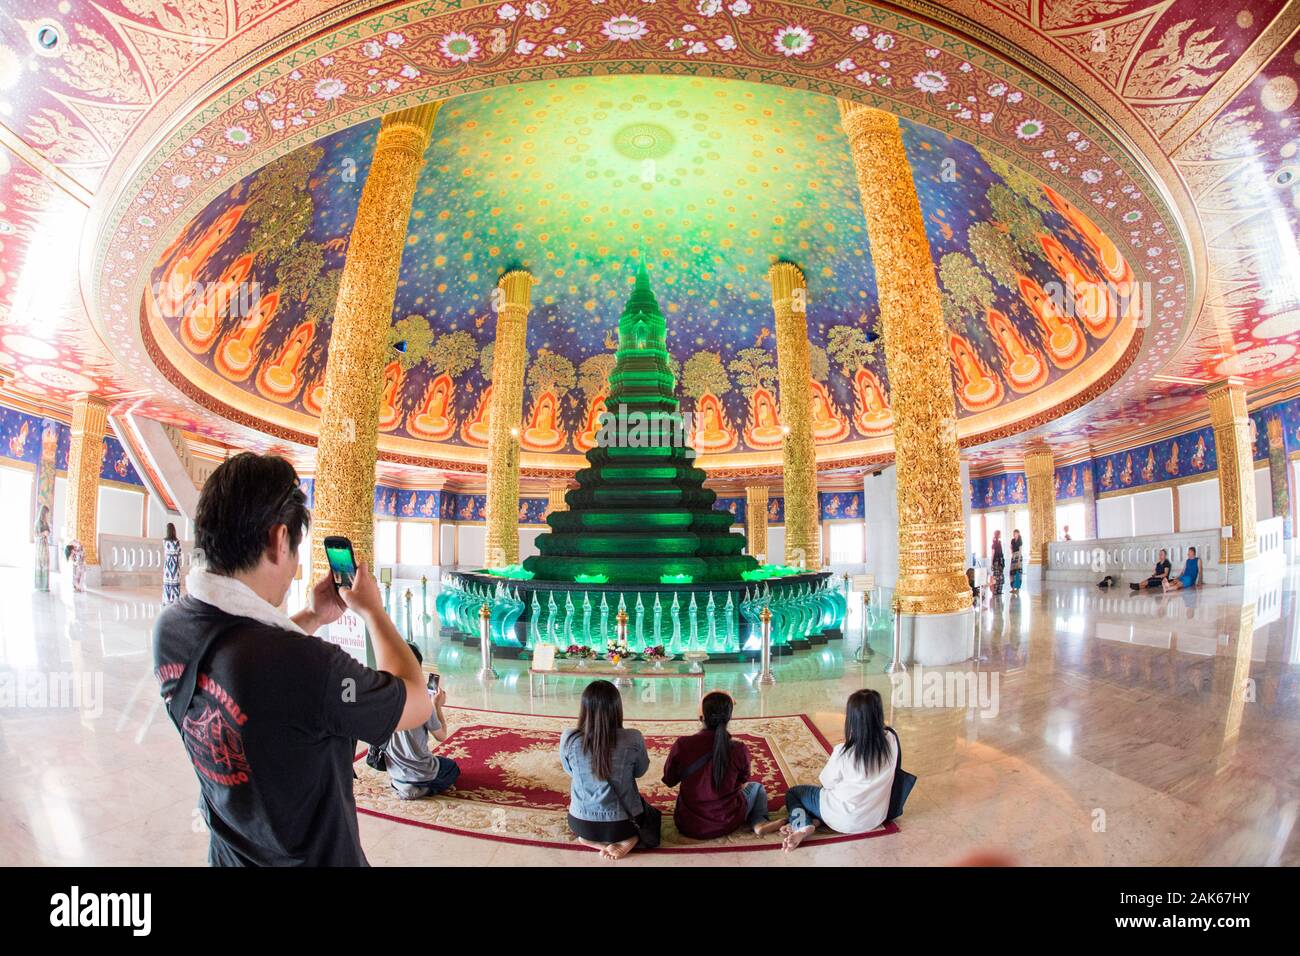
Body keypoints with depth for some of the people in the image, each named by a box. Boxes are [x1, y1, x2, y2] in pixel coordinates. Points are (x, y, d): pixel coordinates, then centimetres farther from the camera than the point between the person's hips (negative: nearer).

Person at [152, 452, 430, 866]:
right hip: (317, 857, -6)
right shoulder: (308, 665, -38)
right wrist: (372, 610, -10)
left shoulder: (169, 627, -14)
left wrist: (311, 617, 5)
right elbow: (417, 702, -20)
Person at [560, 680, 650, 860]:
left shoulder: (568, 739, -17)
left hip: (581, 823, 2)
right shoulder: (633, 739, -20)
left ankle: (593, 840, 9)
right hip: (622, 823, -1)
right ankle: (627, 839, 5)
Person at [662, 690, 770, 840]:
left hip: (689, 826, 1)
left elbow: (669, 781, -2)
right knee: (756, 787, 27)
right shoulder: (740, 750, -17)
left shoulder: (681, 745, -18)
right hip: (727, 823, -1)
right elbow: (742, 785, 1)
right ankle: (758, 824, 1)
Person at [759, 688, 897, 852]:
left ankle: (803, 825, -8)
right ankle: (815, 821, 3)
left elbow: (827, 781, -7)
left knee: (793, 792, 17)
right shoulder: (891, 740, -15)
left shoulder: (844, 751, -27)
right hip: (877, 817, 5)